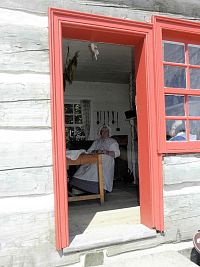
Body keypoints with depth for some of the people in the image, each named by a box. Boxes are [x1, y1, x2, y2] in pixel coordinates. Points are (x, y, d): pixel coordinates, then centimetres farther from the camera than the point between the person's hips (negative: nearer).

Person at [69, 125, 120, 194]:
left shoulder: (113, 142, 16)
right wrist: (96, 151, -4)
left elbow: (117, 153, 3)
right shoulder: (96, 141, 28)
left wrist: (106, 152, -11)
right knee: (84, 167, -25)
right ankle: (78, 187, -33)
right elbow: (89, 151, 17)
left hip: (106, 160, -3)